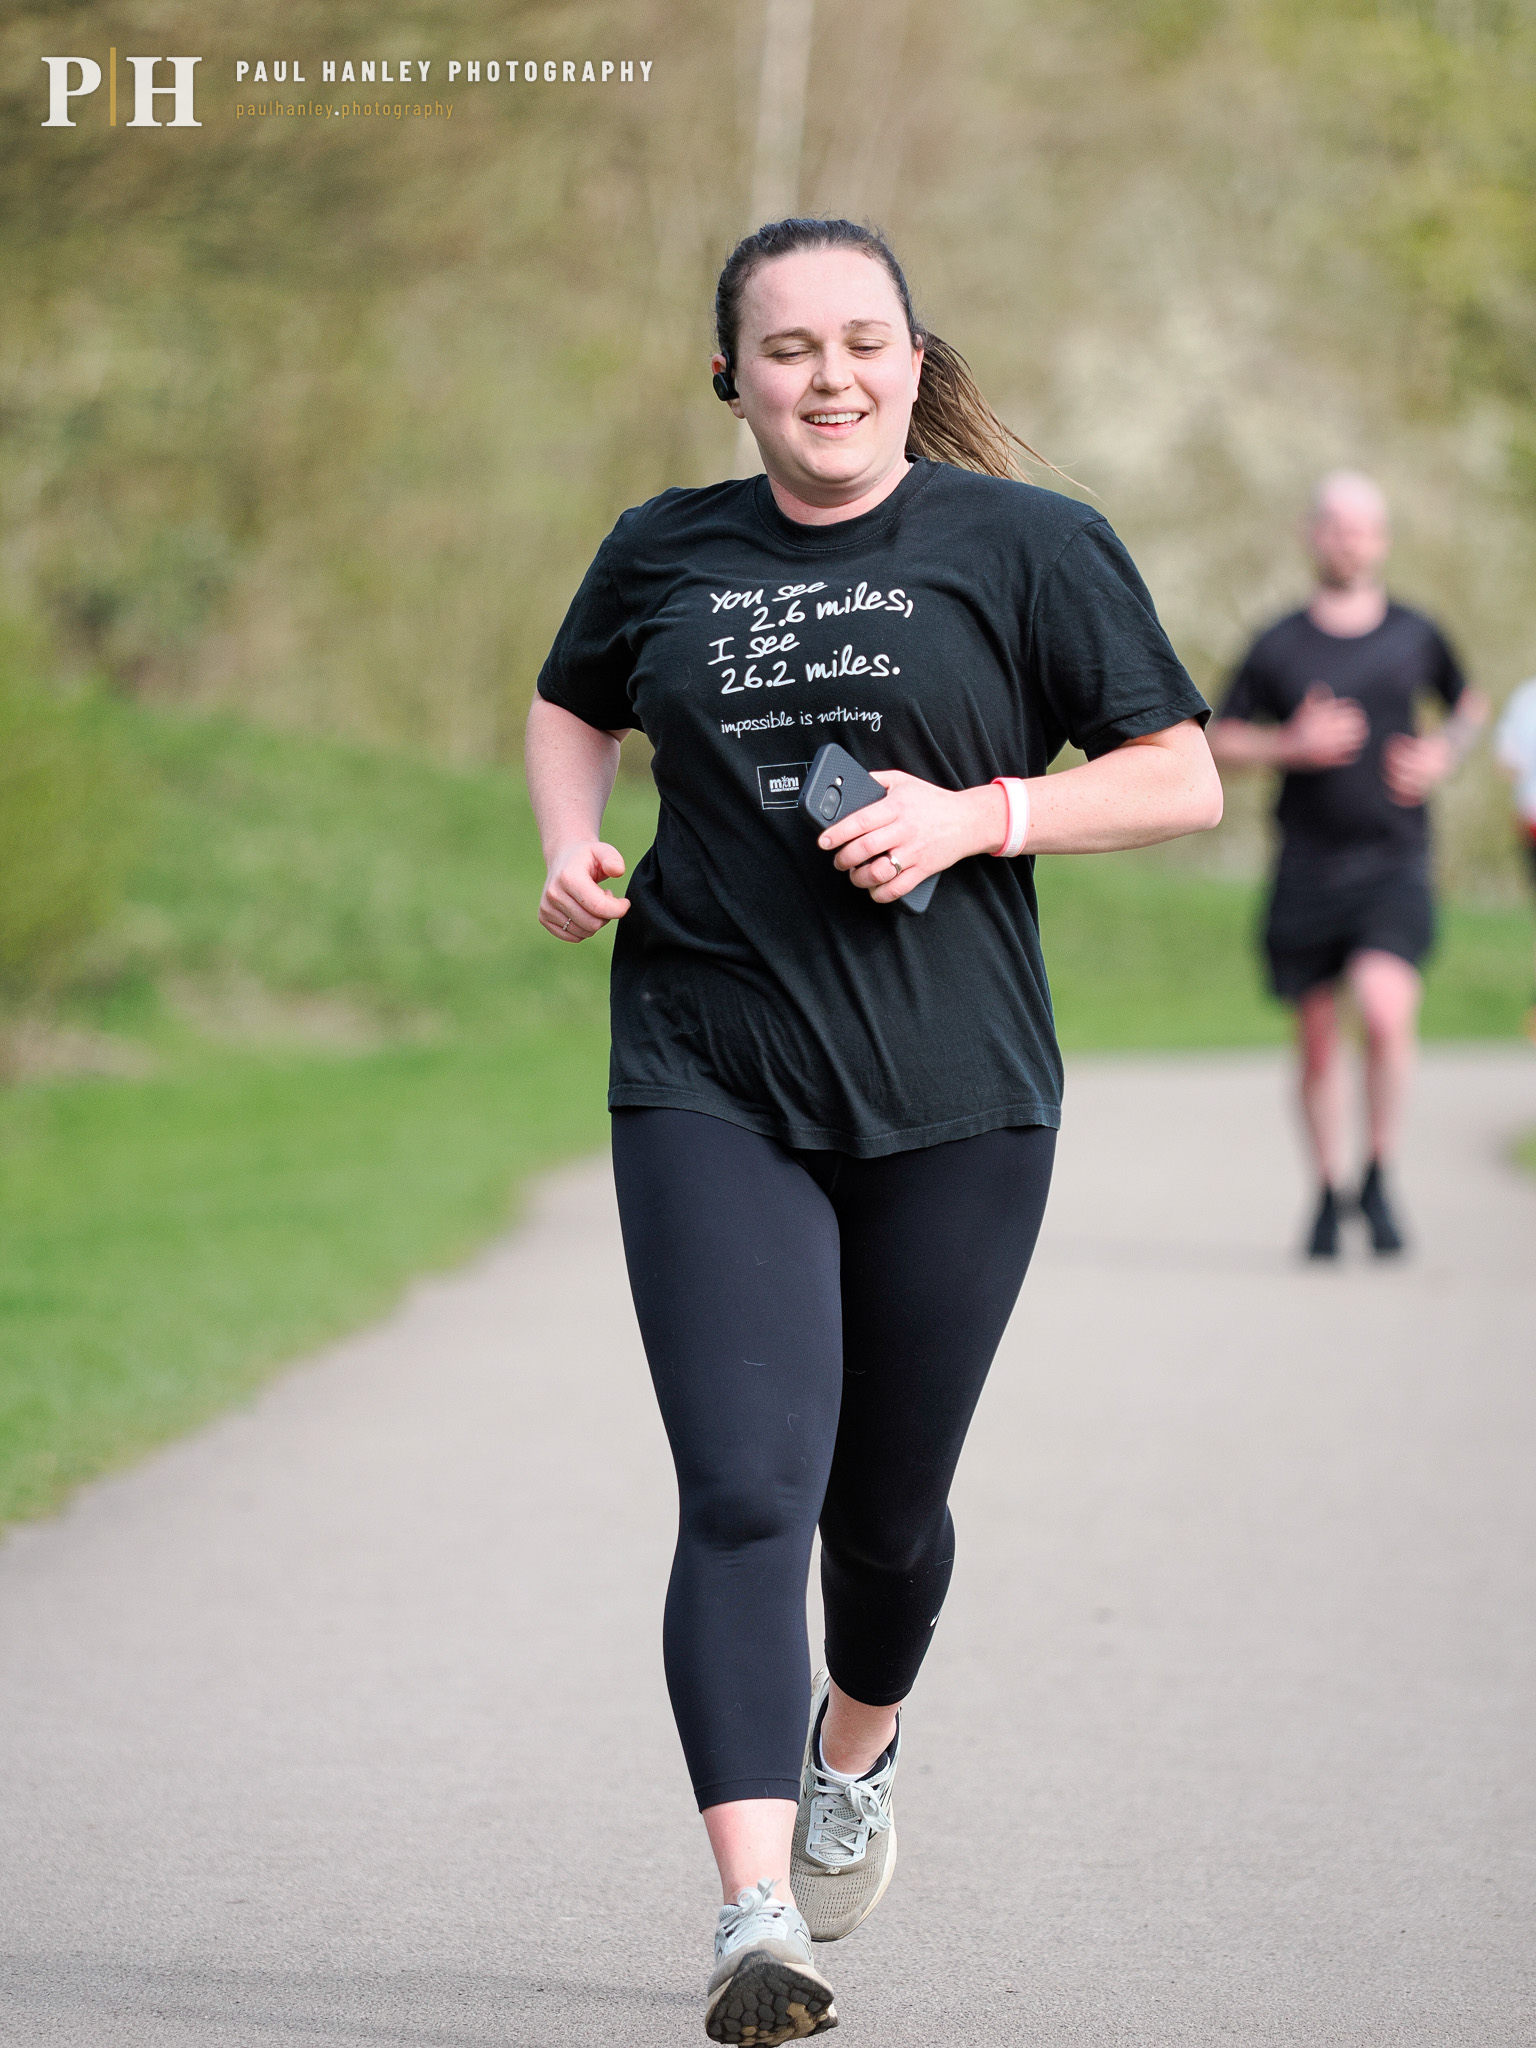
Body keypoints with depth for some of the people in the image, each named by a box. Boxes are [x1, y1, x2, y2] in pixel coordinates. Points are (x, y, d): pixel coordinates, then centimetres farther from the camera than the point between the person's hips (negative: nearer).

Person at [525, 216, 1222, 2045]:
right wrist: (572, 848, 6)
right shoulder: (663, 556, 7)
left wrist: (976, 815, -13)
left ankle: (856, 1755, 45)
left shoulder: (1024, 546, 0)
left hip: (953, 1098, 0)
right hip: (710, 1086, 0)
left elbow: (1184, 783, 1)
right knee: (746, 1493, -14)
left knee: (886, 1501, 12)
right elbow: (570, 709, 27)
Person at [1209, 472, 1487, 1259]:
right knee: (1317, 1039, 6)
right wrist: (1292, 744, -11)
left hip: (1394, 865, -1)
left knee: (1386, 1008, -23)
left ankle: (1380, 1178, -4)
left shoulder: (1416, 636, 6)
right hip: (1308, 864, 1)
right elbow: (1220, 742, 6)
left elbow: (1469, 707, 23)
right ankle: (1328, 1194, 26)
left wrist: (1446, 756, 3)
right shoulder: (1279, 646, 1)